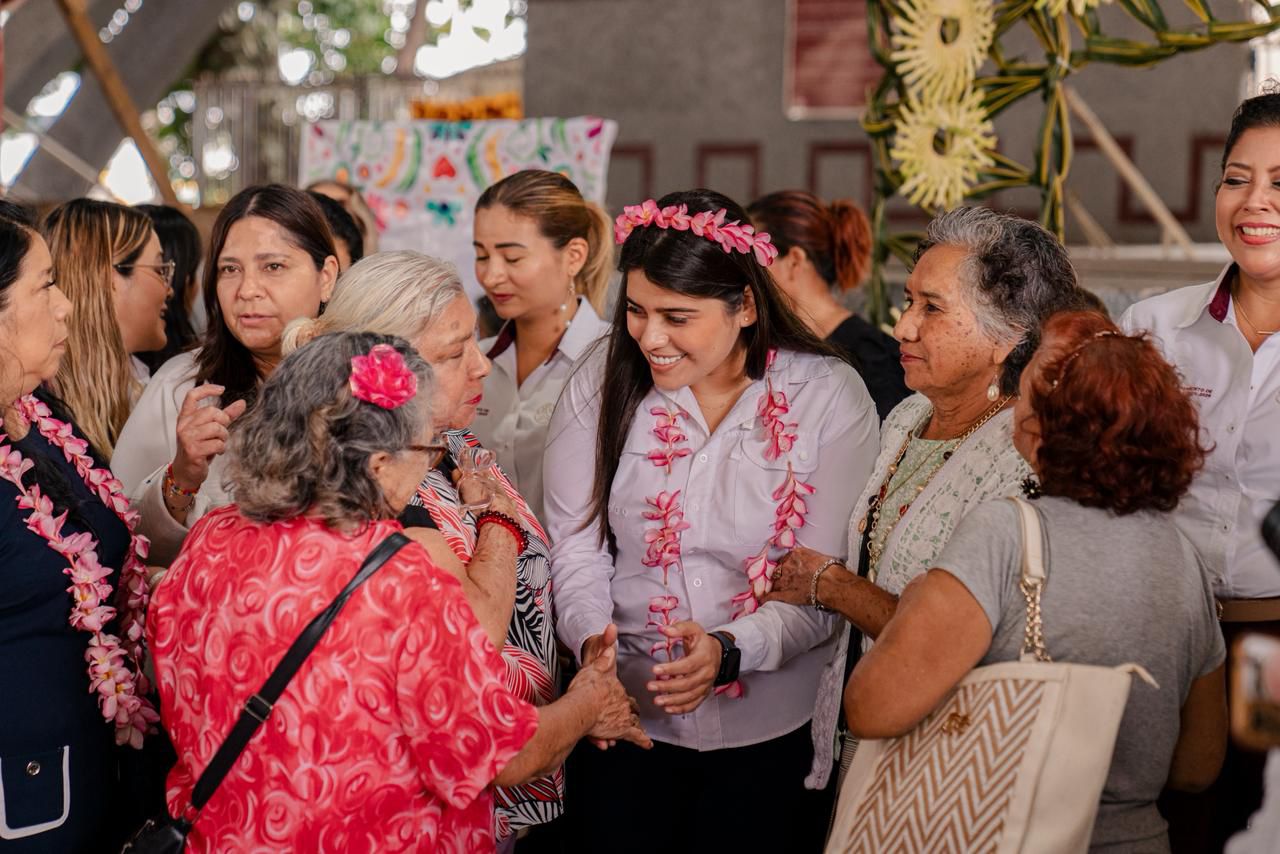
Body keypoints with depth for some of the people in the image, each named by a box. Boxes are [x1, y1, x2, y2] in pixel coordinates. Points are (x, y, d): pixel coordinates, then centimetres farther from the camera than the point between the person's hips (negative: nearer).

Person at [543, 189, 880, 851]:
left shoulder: (828, 397, -9)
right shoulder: (602, 382, -2)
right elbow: (576, 543, -2)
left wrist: (730, 649, -28)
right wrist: (591, 635, -21)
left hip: (775, 728, -1)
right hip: (625, 714, 2)